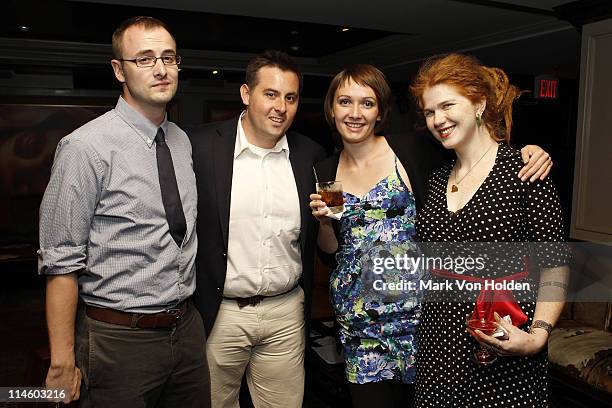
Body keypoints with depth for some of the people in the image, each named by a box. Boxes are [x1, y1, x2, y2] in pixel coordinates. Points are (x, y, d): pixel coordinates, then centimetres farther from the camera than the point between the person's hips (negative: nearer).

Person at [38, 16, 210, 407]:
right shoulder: (86, 147, -15)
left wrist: (186, 321, 11)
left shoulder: (182, 141, 6)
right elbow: (62, 263, -14)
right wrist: (63, 362, -13)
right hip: (119, 339, -6)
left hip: (188, 328, 6)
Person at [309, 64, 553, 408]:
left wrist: (528, 150, -18)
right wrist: (324, 222, -10)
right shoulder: (326, 172, 5)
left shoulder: (412, 149, -6)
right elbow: (330, 251, 9)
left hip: (414, 305, -2)